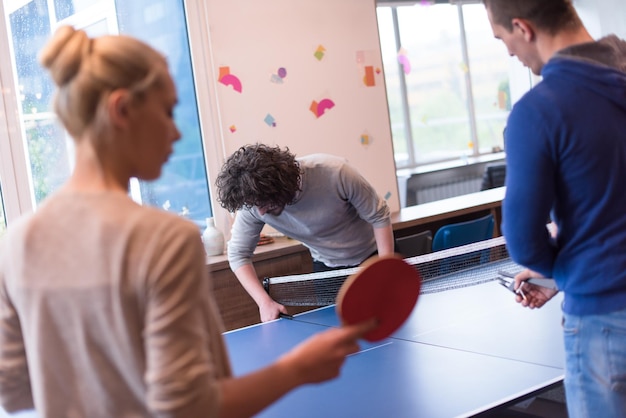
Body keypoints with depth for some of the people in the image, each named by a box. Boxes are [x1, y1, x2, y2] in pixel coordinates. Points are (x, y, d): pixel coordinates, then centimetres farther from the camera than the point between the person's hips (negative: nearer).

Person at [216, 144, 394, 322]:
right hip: (326, 268, 2)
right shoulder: (252, 201, -25)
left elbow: (379, 216, -21)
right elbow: (238, 255, -13)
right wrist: (265, 302, -25)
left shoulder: (335, 173, -34)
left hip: (371, 259, -2)